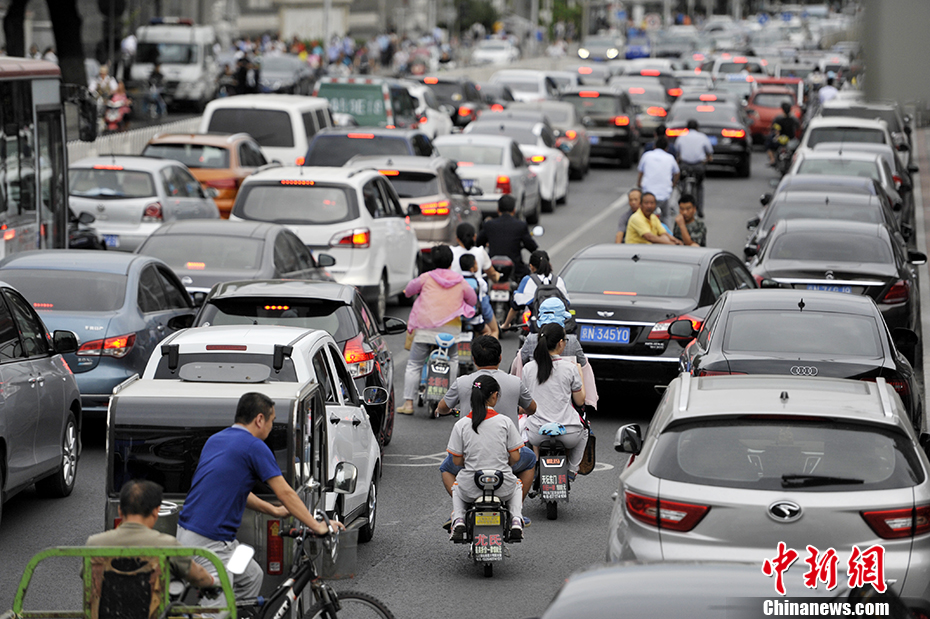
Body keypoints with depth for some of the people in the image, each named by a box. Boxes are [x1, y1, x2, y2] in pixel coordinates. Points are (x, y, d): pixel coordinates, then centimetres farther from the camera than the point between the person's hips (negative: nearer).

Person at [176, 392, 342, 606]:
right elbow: (285, 493, -7)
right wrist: (318, 527, 1)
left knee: (251, 576, 24)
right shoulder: (254, 447, -10)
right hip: (208, 542, -10)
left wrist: (273, 510, 34)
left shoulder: (216, 439, 16)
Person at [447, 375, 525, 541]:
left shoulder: (461, 425, -8)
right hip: (502, 488, 0)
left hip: (470, 489, 0)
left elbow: (457, 461, -3)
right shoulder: (504, 421, -8)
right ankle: (516, 520, 13)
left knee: (456, 487, 38)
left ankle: (458, 519, 13)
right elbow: (515, 457, -5)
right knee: (517, 485, 37)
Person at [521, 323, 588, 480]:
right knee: (583, 433, 35)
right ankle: (572, 470, 23)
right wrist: (579, 374, 17)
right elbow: (580, 401, 5)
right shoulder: (570, 368, -7)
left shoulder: (528, 368, 1)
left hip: (537, 433, 1)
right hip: (568, 433, -1)